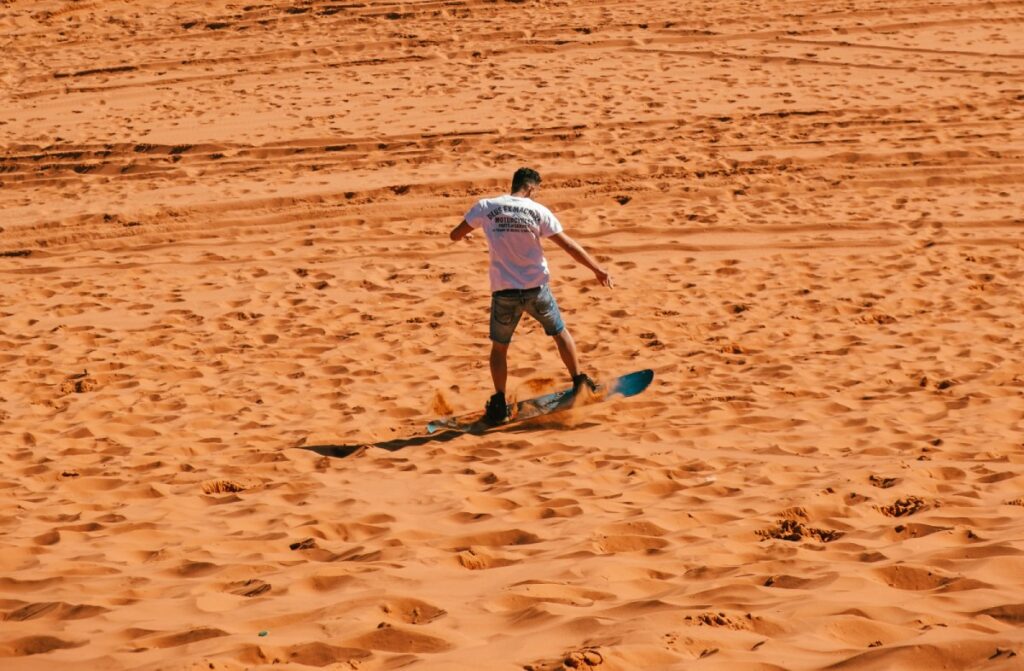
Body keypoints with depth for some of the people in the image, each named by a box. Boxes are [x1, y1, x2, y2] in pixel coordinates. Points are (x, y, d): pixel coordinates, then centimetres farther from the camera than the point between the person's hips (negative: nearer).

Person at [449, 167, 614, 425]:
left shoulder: (485, 207, -6)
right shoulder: (538, 211, -7)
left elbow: (455, 235, 4)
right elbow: (569, 245, -4)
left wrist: (464, 235, 29)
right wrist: (598, 270, 7)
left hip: (504, 291, 0)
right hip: (536, 288, 0)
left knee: (499, 347, 16)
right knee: (561, 333, 22)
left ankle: (499, 404, 13)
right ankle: (579, 383, 26)